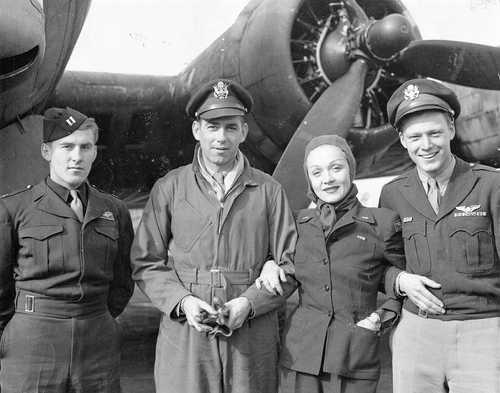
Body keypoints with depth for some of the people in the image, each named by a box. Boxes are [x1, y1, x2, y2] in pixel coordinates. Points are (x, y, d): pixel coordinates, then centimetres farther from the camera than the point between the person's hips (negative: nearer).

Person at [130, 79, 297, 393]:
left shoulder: (269, 191, 6)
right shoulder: (168, 189, 6)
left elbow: (289, 264, 4)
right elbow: (146, 263, 5)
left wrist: (249, 302, -9)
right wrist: (182, 301, -9)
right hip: (184, 335, 0)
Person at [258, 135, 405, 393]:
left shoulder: (382, 224, -1)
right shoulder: (298, 223, 7)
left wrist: (385, 315, -2)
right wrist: (270, 264, 4)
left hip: (355, 360, -2)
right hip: (299, 353, 2)